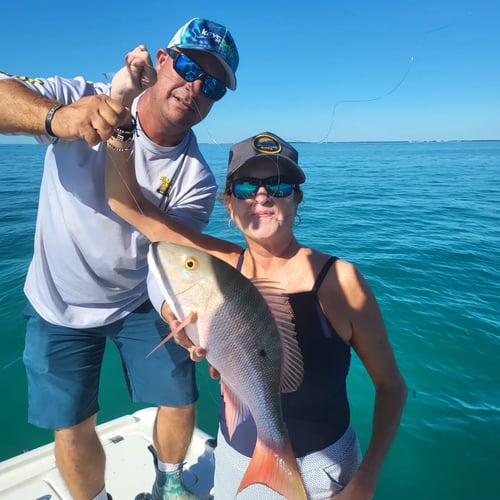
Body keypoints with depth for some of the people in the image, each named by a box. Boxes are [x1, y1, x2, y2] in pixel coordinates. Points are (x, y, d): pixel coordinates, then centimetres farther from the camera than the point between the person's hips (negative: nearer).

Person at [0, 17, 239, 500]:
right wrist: (55, 117, -49)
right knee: (71, 426, 9)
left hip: (140, 302, 2)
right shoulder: (80, 99, -18)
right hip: (58, 305, -1)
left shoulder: (196, 178, -15)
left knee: (180, 402, 9)